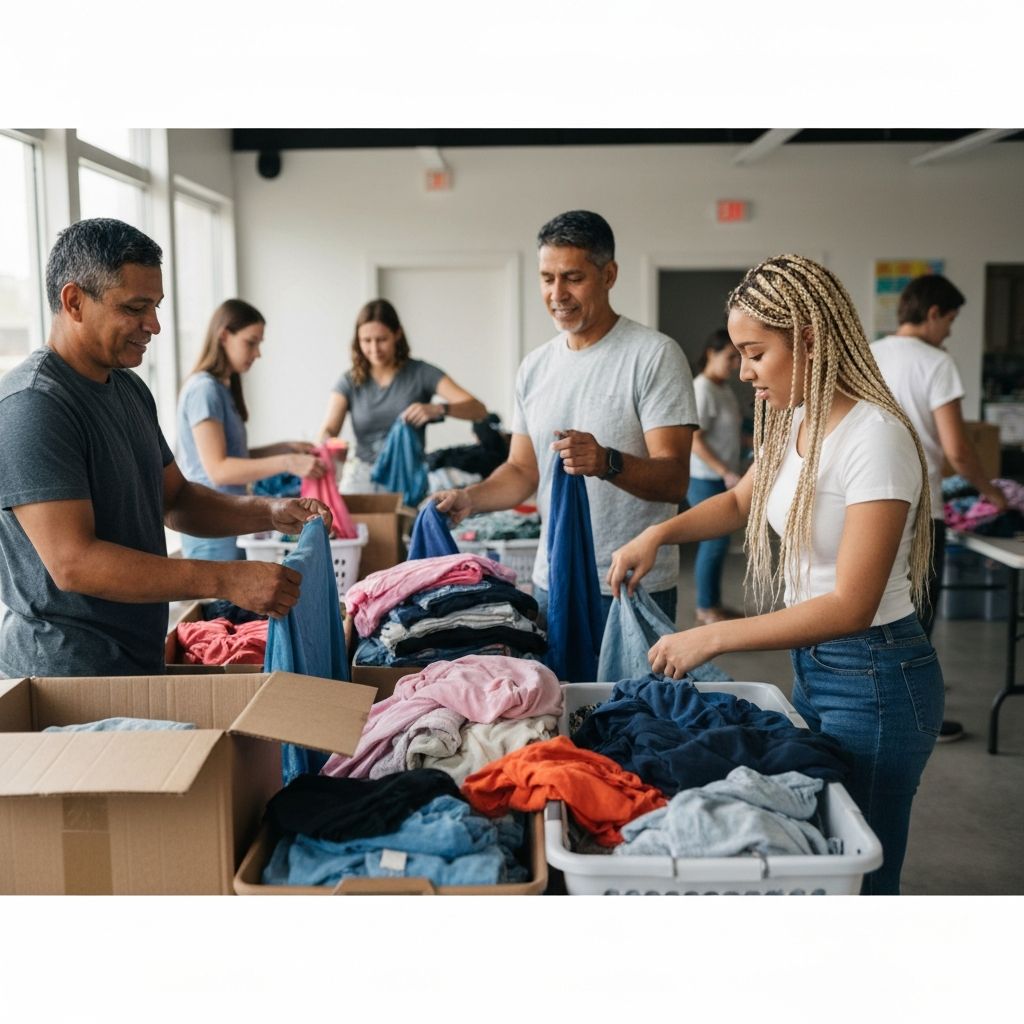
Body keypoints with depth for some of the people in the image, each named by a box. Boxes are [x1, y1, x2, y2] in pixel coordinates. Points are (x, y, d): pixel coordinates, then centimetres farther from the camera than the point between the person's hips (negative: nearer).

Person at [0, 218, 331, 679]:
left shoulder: (130, 389, 9)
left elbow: (176, 499, 15)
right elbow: (73, 563, -27)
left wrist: (269, 513, -3)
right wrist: (228, 580, -29)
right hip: (67, 671, -9)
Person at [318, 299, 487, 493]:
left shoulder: (421, 373, 0)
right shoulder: (350, 382, 7)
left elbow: (478, 409, -9)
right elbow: (328, 429, -6)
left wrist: (438, 409, -28)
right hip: (362, 479, 1)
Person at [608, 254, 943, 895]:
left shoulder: (875, 437, -23)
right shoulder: (794, 422, 3)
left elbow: (851, 605, -26)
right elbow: (742, 502, 22)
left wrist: (712, 638, -25)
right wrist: (658, 534, 4)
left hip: (874, 679, -8)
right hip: (814, 664, 8)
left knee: (859, 875, 5)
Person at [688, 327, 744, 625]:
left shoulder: (724, 389, 12)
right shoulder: (702, 390, -15)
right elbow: (694, 440, -19)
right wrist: (725, 472, -21)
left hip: (721, 478, 9)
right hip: (704, 479, -9)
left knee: (717, 541, 12)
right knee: (715, 541, -5)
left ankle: (713, 604, 22)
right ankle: (705, 609, 6)